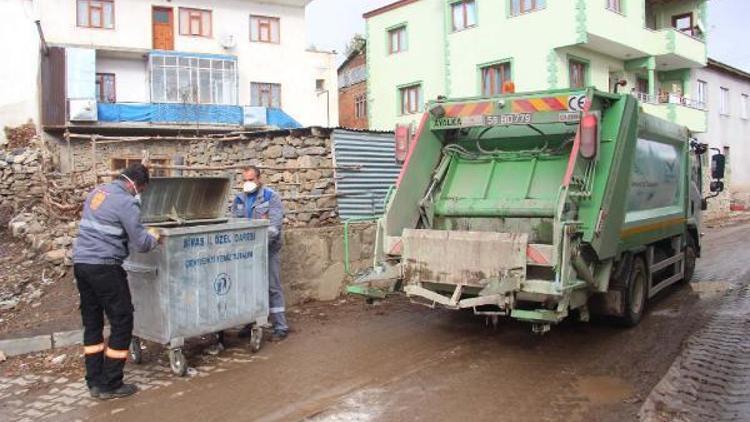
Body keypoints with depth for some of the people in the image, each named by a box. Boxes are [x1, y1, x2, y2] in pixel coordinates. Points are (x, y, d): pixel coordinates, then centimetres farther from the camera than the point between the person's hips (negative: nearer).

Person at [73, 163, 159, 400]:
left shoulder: (97, 192, 12)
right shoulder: (126, 202, -12)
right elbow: (141, 243, -13)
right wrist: (155, 238, 9)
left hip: (80, 262, 9)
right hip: (104, 267, -9)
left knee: (91, 322, 14)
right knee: (122, 322, 1)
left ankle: (95, 382, 20)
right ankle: (110, 386, 5)